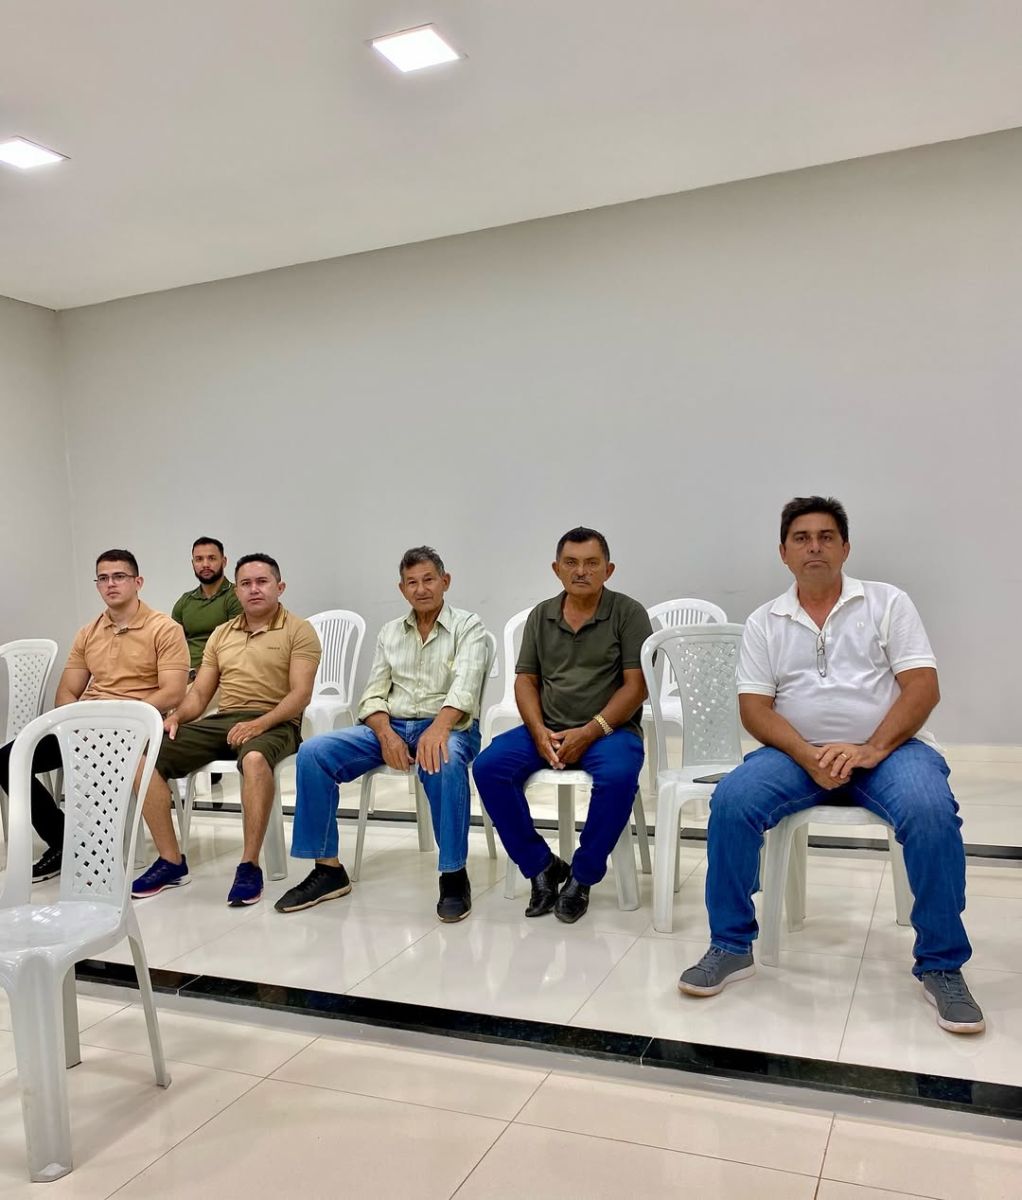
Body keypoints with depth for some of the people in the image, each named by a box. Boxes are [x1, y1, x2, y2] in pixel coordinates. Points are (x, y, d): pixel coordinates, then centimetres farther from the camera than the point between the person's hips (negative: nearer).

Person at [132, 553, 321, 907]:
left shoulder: (298, 631, 1)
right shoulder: (221, 634, 20)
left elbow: (301, 694, -10)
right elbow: (200, 693, 17)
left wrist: (259, 723, -25)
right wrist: (177, 716, -5)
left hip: (274, 722, -6)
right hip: (222, 719, 6)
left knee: (254, 758, -42)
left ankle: (249, 866, -31)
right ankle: (171, 861, -8)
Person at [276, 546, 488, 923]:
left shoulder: (468, 627, 1)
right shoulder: (389, 633, 15)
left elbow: (465, 686, -17)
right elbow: (373, 694, 8)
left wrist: (438, 728, -37)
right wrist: (385, 733, -15)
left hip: (448, 726, -4)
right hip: (390, 726, 5)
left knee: (443, 762, -41)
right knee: (313, 752, -16)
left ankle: (454, 875, -23)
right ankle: (328, 868, -7)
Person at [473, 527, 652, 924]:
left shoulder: (628, 613, -1)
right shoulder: (541, 615, 12)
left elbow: (636, 686, -7)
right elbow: (525, 680, 10)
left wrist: (589, 732, -17)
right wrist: (539, 732, -9)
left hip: (609, 728, -3)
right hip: (547, 729, 4)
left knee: (618, 777, -35)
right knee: (488, 766, -20)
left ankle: (582, 876, -12)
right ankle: (541, 866, -6)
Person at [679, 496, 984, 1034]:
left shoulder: (888, 602, 5)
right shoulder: (765, 622, 8)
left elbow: (923, 687, -4)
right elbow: (754, 707, 0)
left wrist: (872, 749, -20)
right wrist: (808, 757, -18)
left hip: (890, 747, -1)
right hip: (799, 752, 1)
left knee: (931, 813, -32)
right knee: (731, 800, -25)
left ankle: (941, 966, -12)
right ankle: (731, 947, -8)